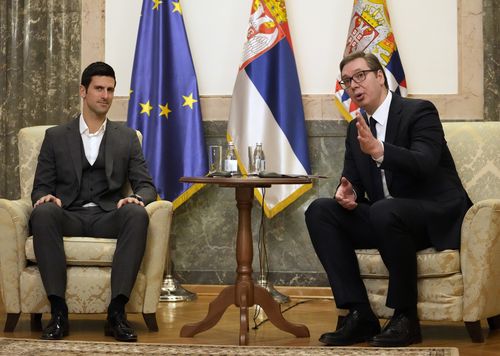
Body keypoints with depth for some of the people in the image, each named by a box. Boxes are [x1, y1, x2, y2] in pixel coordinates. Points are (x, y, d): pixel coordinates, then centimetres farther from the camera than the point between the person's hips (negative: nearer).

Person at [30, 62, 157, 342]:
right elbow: (41, 187, 11)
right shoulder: (56, 137, 14)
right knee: (43, 212, -35)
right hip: (67, 216, 0)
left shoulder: (127, 137, 15)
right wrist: (45, 197, -15)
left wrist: (137, 198, -16)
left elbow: (146, 185, 10)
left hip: (108, 217, 1)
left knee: (137, 214, -33)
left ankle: (117, 312, -34)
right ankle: (58, 312, -34)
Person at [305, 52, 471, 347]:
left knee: (385, 210, -37)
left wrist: (378, 150, -41)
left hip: (437, 218, -7)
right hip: (383, 218, 7)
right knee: (319, 211, -12)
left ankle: (406, 317, -22)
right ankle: (360, 316, -17)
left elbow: (424, 165, -25)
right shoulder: (356, 128, 12)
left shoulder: (419, 112, -8)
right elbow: (353, 180, 16)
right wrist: (347, 192, -10)